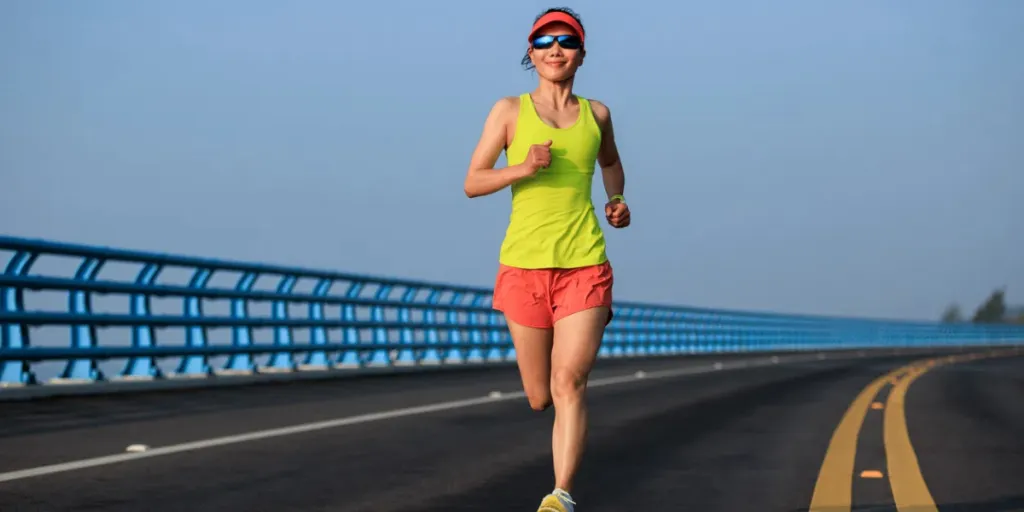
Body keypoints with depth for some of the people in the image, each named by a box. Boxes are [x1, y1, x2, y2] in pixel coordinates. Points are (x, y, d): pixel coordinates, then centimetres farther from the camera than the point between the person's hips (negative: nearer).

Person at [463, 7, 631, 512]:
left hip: (584, 266, 0)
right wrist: (522, 168, -15)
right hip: (524, 264, 0)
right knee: (539, 398, 7)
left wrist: (617, 200, 11)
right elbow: (472, 183, 2)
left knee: (569, 383, -16)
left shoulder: (596, 113, 10)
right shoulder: (510, 110, 3)